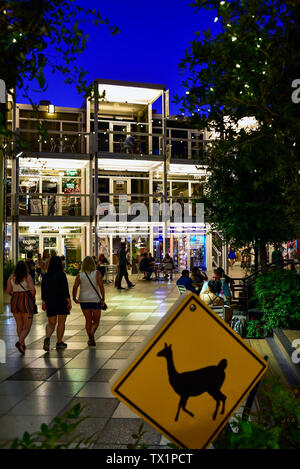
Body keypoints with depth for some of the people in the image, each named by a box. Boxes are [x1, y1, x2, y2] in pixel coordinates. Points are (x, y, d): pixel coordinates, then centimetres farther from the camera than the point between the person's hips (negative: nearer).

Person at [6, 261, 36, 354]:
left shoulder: (11, 277, 4)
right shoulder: (28, 276, -7)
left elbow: (8, 291, 2)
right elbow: (32, 289, -18)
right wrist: (33, 297, 1)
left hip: (14, 302, 4)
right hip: (26, 302, -4)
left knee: (19, 325, 19)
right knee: (27, 327, 0)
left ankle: (23, 344, 25)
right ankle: (20, 342, -22)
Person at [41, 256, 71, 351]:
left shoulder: (46, 276, 4)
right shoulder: (61, 275, -11)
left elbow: (43, 290, 8)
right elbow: (65, 289, -14)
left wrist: (44, 302, 16)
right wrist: (69, 301, -9)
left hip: (50, 303, 4)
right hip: (61, 302, -4)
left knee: (51, 323, 11)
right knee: (61, 323, 8)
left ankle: (47, 338, -14)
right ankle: (59, 343, 12)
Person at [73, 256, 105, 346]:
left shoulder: (80, 275, -1)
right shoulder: (97, 273, -6)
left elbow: (75, 287, -11)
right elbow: (101, 286, -15)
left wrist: (74, 298, 3)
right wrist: (103, 298, -10)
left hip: (84, 300, 2)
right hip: (95, 300, -1)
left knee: (88, 320, 15)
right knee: (96, 320, 12)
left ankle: (91, 339, 10)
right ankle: (92, 332, -16)